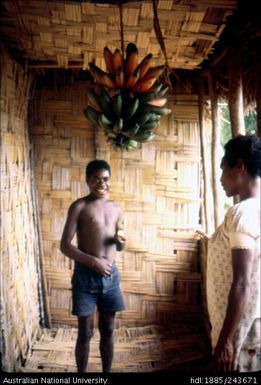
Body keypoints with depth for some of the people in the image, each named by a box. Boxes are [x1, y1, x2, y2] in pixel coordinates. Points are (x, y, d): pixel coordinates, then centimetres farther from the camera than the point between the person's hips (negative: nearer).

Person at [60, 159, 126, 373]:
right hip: (86, 275, -4)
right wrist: (93, 261, -18)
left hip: (111, 275, 4)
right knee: (85, 333, 7)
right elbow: (65, 245, -10)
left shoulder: (116, 208, 9)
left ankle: (107, 372, 30)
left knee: (108, 331, 15)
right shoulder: (79, 207, -6)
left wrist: (121, 240, -6)